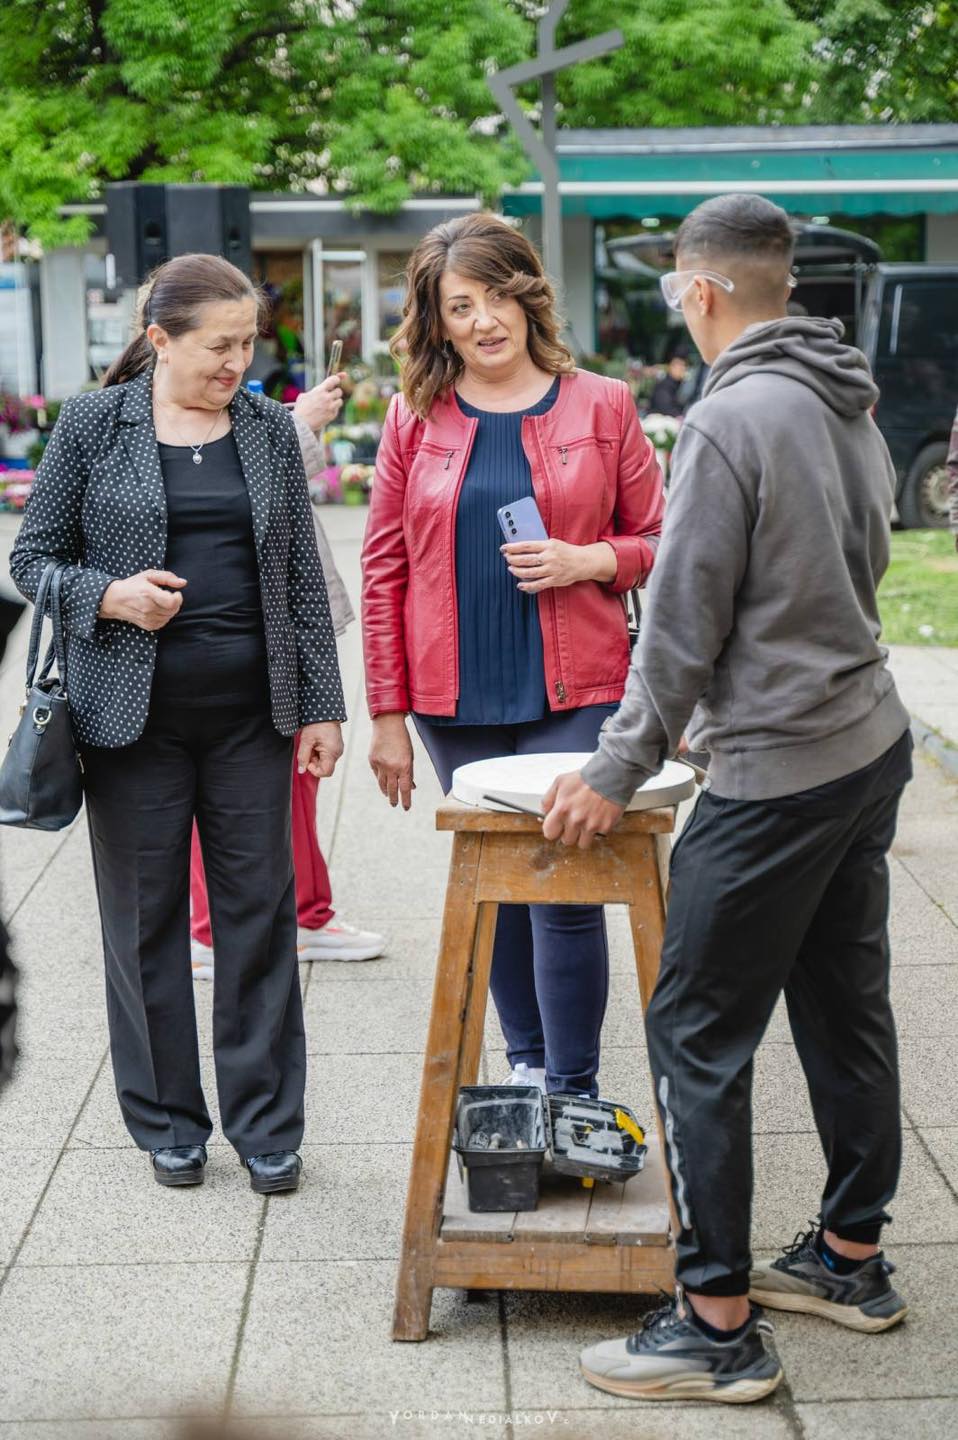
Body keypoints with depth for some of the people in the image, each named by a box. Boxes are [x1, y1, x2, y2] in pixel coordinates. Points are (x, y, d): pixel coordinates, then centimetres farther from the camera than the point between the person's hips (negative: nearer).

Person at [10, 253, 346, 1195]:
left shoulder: (269, 430, 7)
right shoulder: (92, 425, -1)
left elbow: (303, 577, 9)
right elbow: (31, 558, 3)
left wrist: (321, 704, 5)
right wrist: (109, 596, -16)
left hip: (250, 711, 2)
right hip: (136, 714, -2)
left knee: (261, 915, 4)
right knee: (146, 920, 7)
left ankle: (265, 1126, 16)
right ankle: (168, 1123, 22)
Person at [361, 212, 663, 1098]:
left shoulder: (600, 406, 2)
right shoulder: (416, 418, 5)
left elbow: (658, 541, 8)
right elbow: (384, 569, 5)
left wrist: (588, 560, -13)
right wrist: (388, 714, 2)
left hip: (573, 693, -2)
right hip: (456, 698, 2)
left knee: (566, 885, -5)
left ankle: (573, 1092, 7)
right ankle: (527, 1061, 27)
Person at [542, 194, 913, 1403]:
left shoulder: (732, 418, -17)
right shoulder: (850, 405, 9)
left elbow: (684, 623, -16)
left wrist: (618, 773, -8)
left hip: (777, 775, -9)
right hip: (870, 744, 9)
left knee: (698, 1034, -2)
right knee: (844, 1005, 17)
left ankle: (719, 1325, 4)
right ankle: (850, 1258, 31)